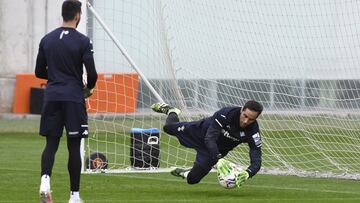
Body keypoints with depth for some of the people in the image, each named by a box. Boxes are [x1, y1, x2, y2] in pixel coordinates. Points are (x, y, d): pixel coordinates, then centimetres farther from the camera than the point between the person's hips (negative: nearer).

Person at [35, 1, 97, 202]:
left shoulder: (47, 40, 7)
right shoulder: (82, 41, -7)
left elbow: (39, 72, 12)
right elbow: (92, 74, -10)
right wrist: (89, 88, 11)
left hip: (52, 97, 3)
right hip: (74, 98, -3)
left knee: (51, 143, 5)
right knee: (74, 146, 3)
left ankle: (45, 179, -22)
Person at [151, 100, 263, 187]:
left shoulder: (253, 132, -34)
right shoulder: (226, 113, -39)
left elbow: (256, 160, -35)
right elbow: (209, 138, -41)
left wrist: (248, 173, -57)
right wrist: (218, 159, -57)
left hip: (218, 150, 1)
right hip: (201, 131, -1)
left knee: (192, 179, 2)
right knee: (169, 127, 18)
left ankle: (184, 173, 39)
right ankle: (172, 111, 54)